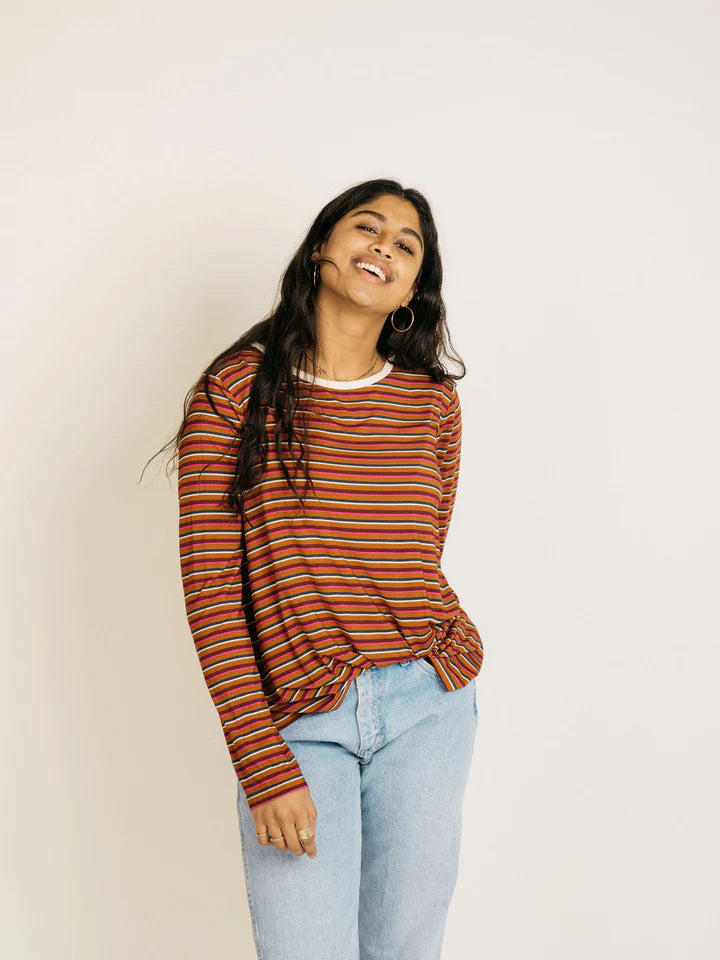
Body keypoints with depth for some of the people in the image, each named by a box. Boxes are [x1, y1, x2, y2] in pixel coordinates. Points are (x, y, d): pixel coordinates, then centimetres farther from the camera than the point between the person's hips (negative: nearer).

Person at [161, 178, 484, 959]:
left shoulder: (434, 402, 6)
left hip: (427, 706, 3)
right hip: (291, 721, -3)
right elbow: (209, 585, -7)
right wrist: (264, 764, -11)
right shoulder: (233, 391, -3)